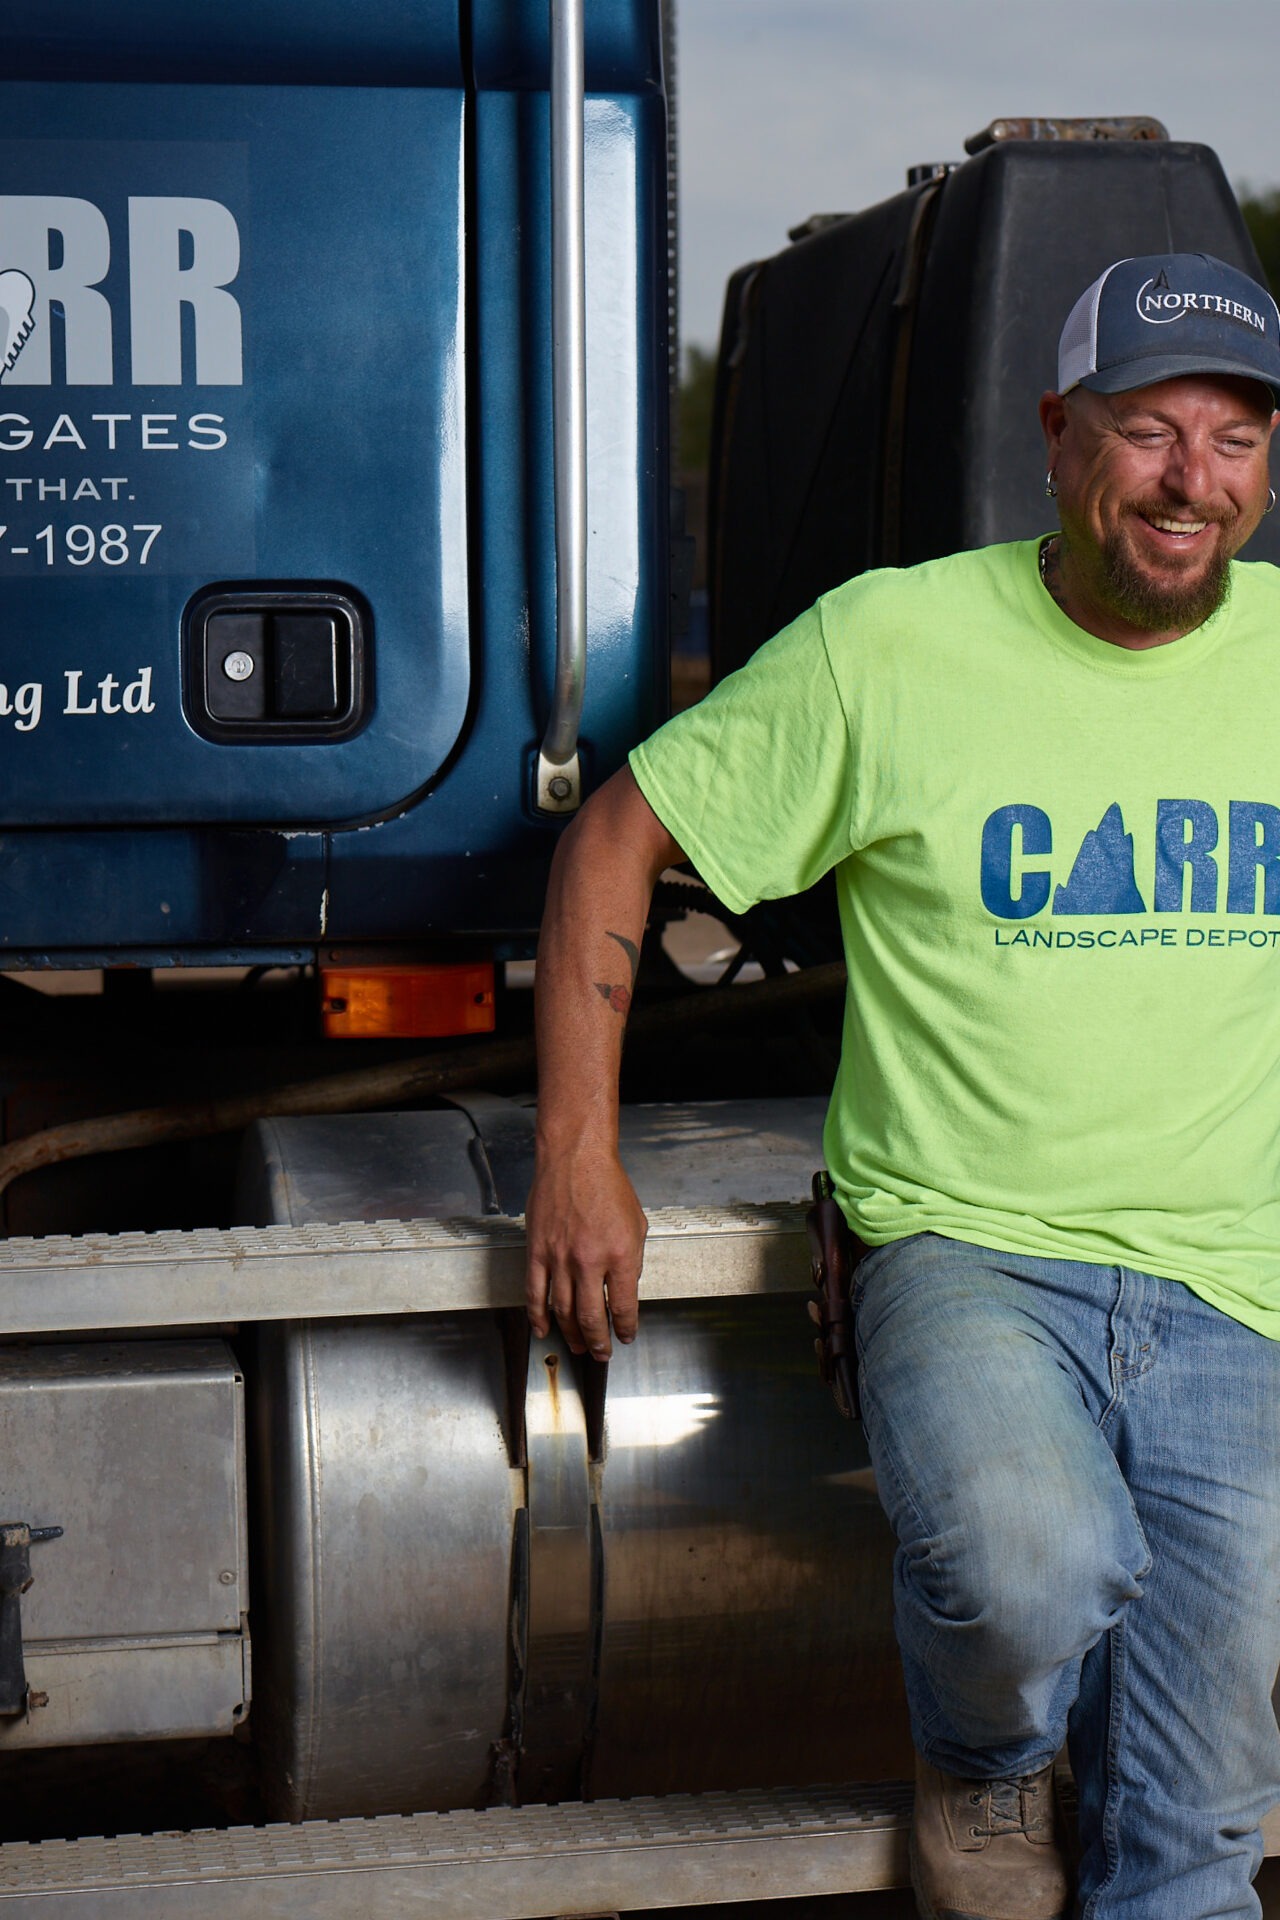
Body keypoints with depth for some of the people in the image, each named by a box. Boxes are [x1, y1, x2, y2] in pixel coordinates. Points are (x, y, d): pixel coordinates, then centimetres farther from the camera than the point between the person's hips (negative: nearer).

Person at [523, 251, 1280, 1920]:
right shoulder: (892, 645, -5)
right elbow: (618, 838, 2)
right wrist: (579, 1152, -4)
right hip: (968, 1247, -3)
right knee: (1034, 1570, -33)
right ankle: (983, 1756, 2)